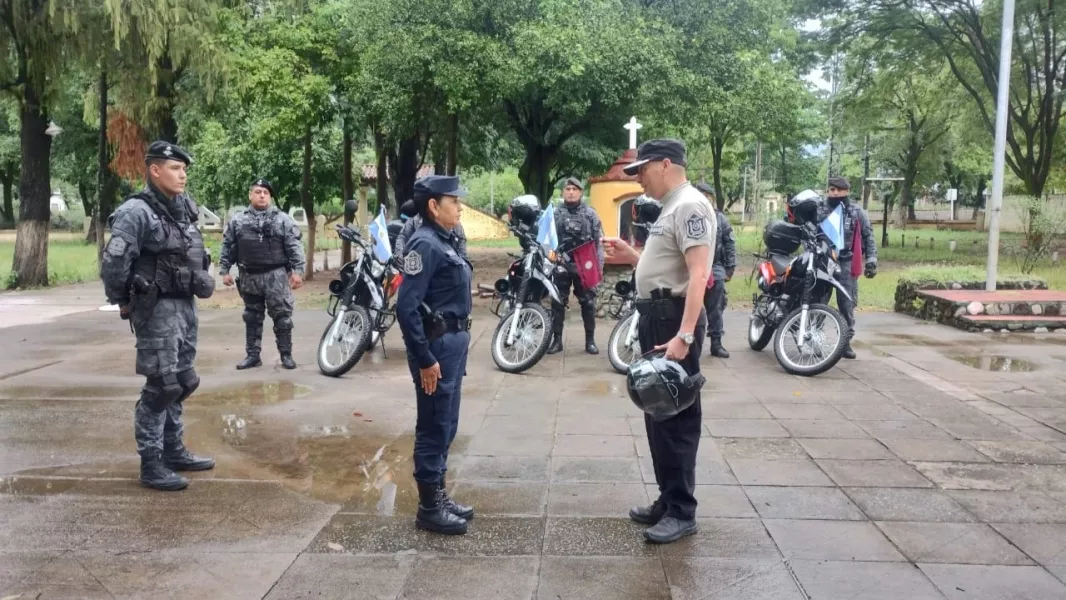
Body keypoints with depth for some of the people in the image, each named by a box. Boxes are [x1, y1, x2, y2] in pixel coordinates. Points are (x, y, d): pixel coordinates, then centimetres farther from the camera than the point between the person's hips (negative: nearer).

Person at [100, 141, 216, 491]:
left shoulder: (184, 208, 10)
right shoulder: (137, 211, -14)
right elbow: (113, 262, -17)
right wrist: (122, 301, -8)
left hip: (185, 306, 8)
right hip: (157, 309, -8)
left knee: (179, 382, 15)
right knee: (161, 386, -6)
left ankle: (173, 450, 28)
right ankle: (151, 465, 2)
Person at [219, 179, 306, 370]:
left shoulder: (283, 219, 2)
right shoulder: (237, 220, 8)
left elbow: (295, 246, -3)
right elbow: (227, 247, 11)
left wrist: (297, 270, -10)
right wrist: (224, 271, 6)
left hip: (276, 275, -2)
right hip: (249, 276, 3)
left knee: (282, 316, -2)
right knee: (252, 317, 10)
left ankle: (286, 355, 6)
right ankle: (252, 355, 18)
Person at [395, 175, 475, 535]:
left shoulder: (446, 241, 12)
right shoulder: (425, 244, -16)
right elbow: (406, 307, -22)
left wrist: (459, 340, 14)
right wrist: (425, 359, -21)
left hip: (454, 342, 9)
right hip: (437, 345, -9)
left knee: (446, 426, 17)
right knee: (434, 428, 0)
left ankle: (439, 495, 29)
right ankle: (429, 507, 11)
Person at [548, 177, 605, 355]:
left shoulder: (590, 213, 4)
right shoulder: (555, 214, 7)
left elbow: (599, 240, 2)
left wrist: (599, 264, -5)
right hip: (561, 265, 1)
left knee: (588, 303, 4)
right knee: (558, 303, 3)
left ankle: (590, 340, 13)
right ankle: (557, 340, 11)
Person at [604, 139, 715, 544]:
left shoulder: (689, 207, -15)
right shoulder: (671, 208, 18)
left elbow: (698, 274, -25)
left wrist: (684, 335, -32)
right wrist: (633, 257, 13)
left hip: (674, 318, -11)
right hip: (657, 317, 11)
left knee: (677, 417, -5)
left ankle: (682, 512, 3)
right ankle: (668, 501, 27)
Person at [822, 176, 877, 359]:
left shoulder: (857, 212, 6)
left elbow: (868, 236, 10)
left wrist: (871, 259, 2)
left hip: (847, 263, 0)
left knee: (847, 303, 1)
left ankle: (845, 342, 8)